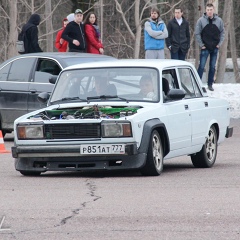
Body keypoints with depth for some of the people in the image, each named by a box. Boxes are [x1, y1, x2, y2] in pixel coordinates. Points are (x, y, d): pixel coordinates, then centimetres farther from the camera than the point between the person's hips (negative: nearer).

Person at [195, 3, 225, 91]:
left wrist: (219, 43, 1)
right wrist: (201, 44, -6)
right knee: (201, 66, -6)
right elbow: (197, 33, -2)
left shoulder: (219, 20, 1)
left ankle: (210, 84, 16)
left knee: (212, 67, 8)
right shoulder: (201, 20, -6)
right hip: (205, 48, -3)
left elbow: (222, 32, 10)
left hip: (215, 48, 3)